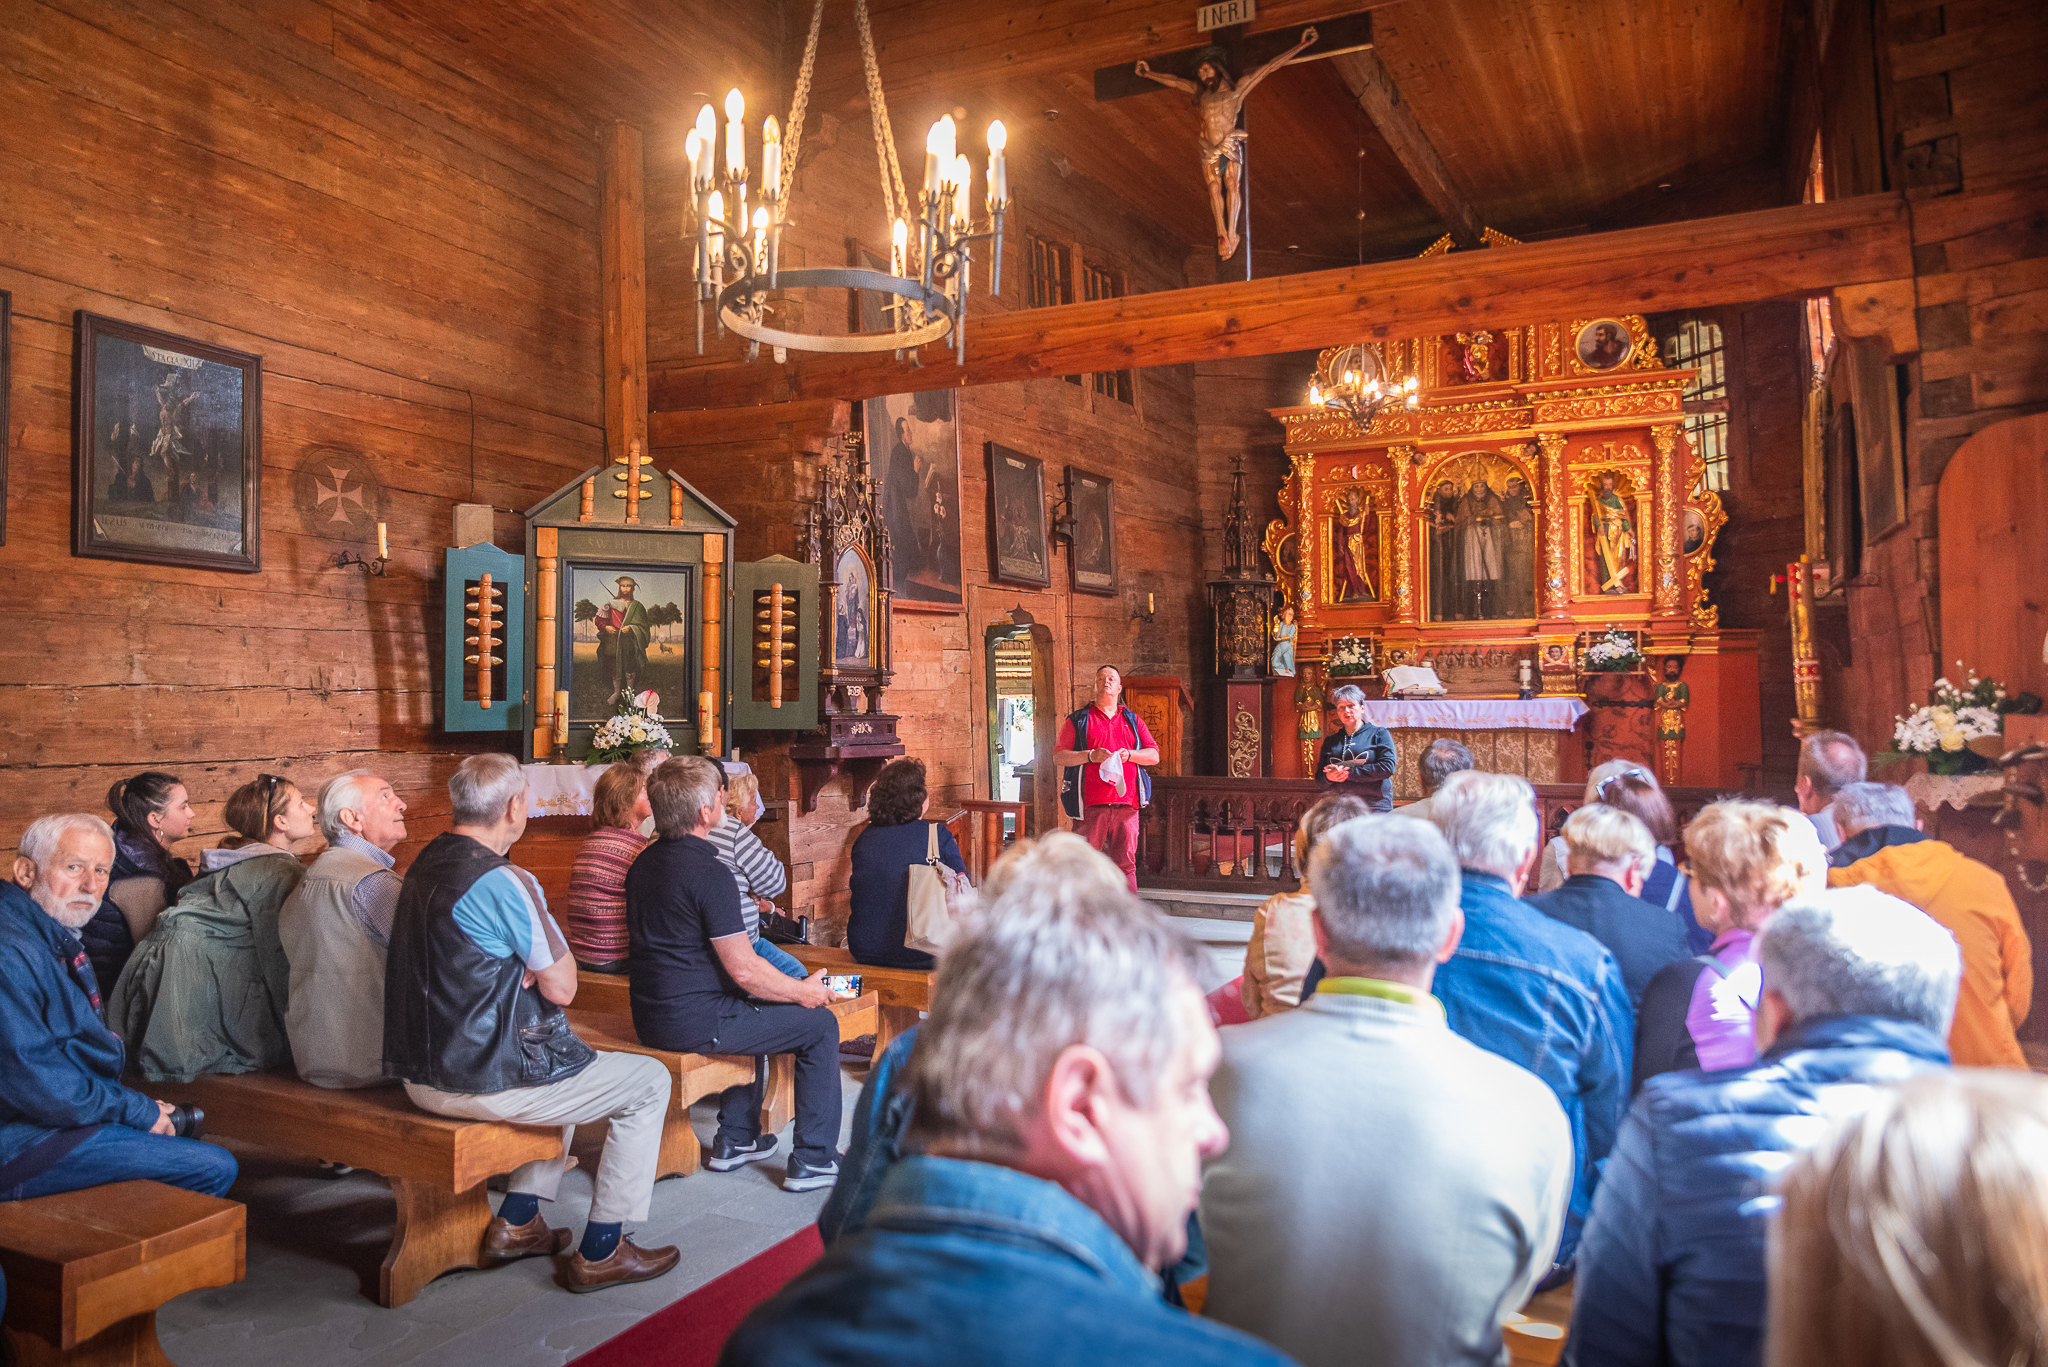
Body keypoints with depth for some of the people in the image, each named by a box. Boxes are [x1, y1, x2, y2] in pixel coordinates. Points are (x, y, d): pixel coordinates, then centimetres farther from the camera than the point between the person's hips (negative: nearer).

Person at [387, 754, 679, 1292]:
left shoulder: (424, 866, 7)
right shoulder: (503, 882, -22)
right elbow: (562, 987, -17)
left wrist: (534, 965, 2)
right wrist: (558, 956, 2)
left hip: (421, 1072, 10)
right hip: (480, 1081, -10)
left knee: (568, 1063, 33)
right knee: (649, 1080, 5)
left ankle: (516, 1223, 30)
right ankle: (600, 1252, 10)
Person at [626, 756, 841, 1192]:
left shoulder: (644, 863, 7)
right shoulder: (710, 874, -21)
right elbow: (744, 970, -20)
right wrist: (804, 992, -3)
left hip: (650, 1017, 9)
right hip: (694, 1022, -9)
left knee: (755, 1007, 33)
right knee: (821, 1024, 3)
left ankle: (736, 1140, 35)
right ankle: (814, 1160, 8)